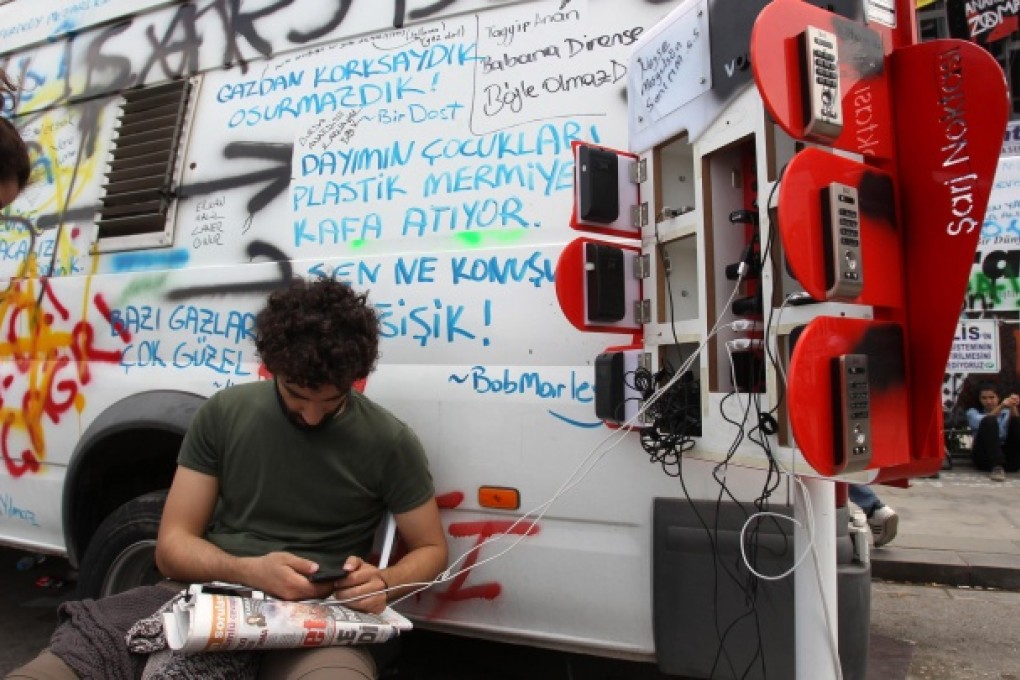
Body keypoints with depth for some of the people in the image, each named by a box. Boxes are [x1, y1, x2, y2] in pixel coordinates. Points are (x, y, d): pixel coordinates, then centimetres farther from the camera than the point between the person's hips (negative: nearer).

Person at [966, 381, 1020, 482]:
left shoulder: (1006, 412, 23)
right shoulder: (973, 412, 17)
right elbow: (981, 422, -10)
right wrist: (1001, 406, -26)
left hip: (1008, 457, 2)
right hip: (984, 457, -2)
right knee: (989, 421, -25)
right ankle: (997, 467, -40)